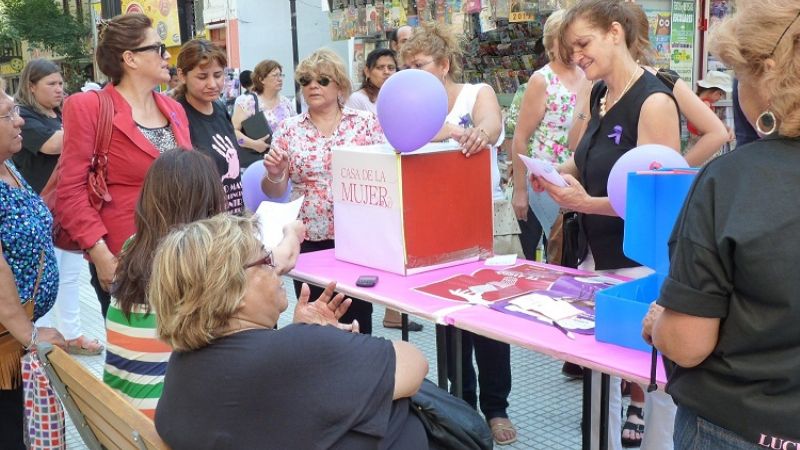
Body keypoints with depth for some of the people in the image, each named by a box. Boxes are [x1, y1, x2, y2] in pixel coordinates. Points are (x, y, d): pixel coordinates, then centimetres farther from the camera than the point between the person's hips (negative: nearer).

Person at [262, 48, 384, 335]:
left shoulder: (366, 123, 2)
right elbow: (274, 192, 5)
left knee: (357, 321, 4)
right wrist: (274, 174, -17)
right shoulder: (288, 129, 5)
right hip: (308, 242, 1)